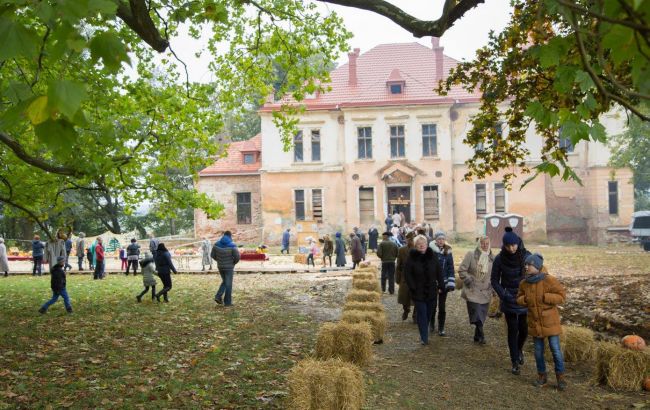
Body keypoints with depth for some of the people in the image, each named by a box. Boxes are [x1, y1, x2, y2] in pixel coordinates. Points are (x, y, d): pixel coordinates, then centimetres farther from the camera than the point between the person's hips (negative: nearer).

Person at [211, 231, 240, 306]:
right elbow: (237, 256, -20)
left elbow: (213, 255, 2)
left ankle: (218, 296, 7)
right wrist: (234, 262, 2)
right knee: (228, 284, 5)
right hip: (229, 267, -4)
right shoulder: (232, 245, -15)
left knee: (224, 282, 22)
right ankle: (227, 302, 10)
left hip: (220, 266, 5)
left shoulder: (217, 244, -2)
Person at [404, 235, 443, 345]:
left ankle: (424, 335, 29)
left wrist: (440, 286, 4)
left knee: (428, 313, 12)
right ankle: (424, 338, -1)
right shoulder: (412, 257, -8)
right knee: (422, 314, -7)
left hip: (431, 291, 4)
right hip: (418, 292, -3)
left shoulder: (433, 256, 2)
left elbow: (439, 272, 8)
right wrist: (413, 288, -12)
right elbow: (407, 274, -6)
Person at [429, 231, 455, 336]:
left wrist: (451, 284, -4)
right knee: (432, 305, 10)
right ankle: (432, 325, 30)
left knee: (442, 306, 4)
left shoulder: (448, 252, 1)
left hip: (443, 283, 1)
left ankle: (441, 328, 13)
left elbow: (451, 269, 3)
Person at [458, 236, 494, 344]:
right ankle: (481, 336, 0)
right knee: (476, 315, -11)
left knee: (482, 316, 8)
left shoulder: (492, 258, 5)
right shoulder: (471, 255, -8)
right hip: (473, 291, -4)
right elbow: (461, 270, -6)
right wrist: (469, 281, -12)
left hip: (485, 292, 4)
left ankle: (477, 336, 23)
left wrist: (492, 284, 5)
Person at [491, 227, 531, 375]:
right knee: (513, 330, 2)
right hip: (509, 301, -1)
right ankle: (515, 362, 16)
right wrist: (503, 294, -12)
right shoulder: (499, 259, -11)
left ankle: (519, 349, 37)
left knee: (524, 329, 6)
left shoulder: (526, 256, -11)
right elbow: (494, 280, 0)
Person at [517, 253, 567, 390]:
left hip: (550, 322, -4)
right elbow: (519, 298, 11)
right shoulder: (524, 283, -1)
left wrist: (545, 297, -23)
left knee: (556, 350, 1)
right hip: (534, 323, 4)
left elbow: (562, 296, -13)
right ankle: (541, 375, 27)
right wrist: (524, 299, -11)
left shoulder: (549, 280, -15)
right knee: (538, 351, 12)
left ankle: (560, 376, 15)